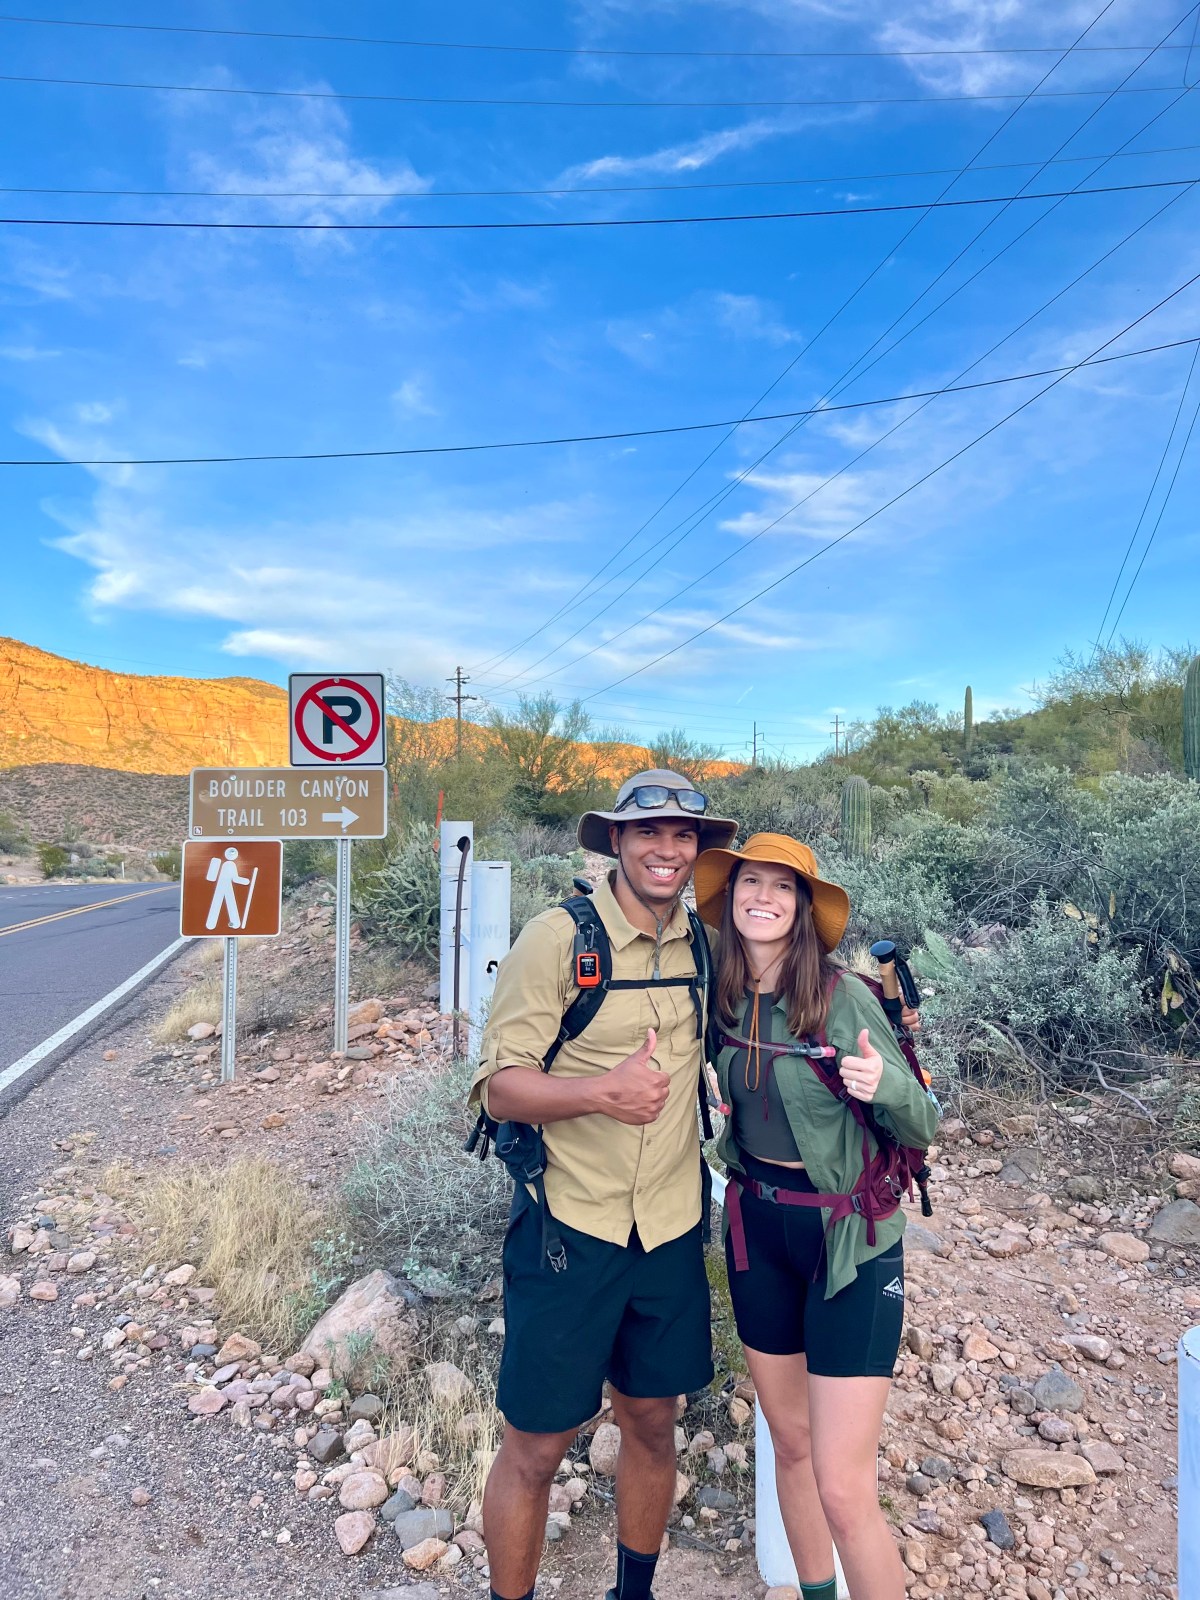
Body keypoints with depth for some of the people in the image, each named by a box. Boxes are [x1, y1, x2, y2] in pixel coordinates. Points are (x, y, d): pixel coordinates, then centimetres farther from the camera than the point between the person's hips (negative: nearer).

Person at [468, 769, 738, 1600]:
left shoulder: (706, 944, 0)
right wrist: (598, 1090, -32)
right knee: (536, 1446, 10)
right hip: (569, 1227, -4)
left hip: (671, 1230, 5)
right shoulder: (557, 937, -15)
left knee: (654, 1423, 21)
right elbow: (498, 1088, -16)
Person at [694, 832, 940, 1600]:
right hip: (757, 1228, 5)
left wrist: (886, 1087, -33)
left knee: (844, 1491, -3)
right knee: (789, 1443, 21)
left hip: (849, 1241, -5)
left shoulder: (844, 995, -19)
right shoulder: (724, 997, -4)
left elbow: (922, 1129, -14)